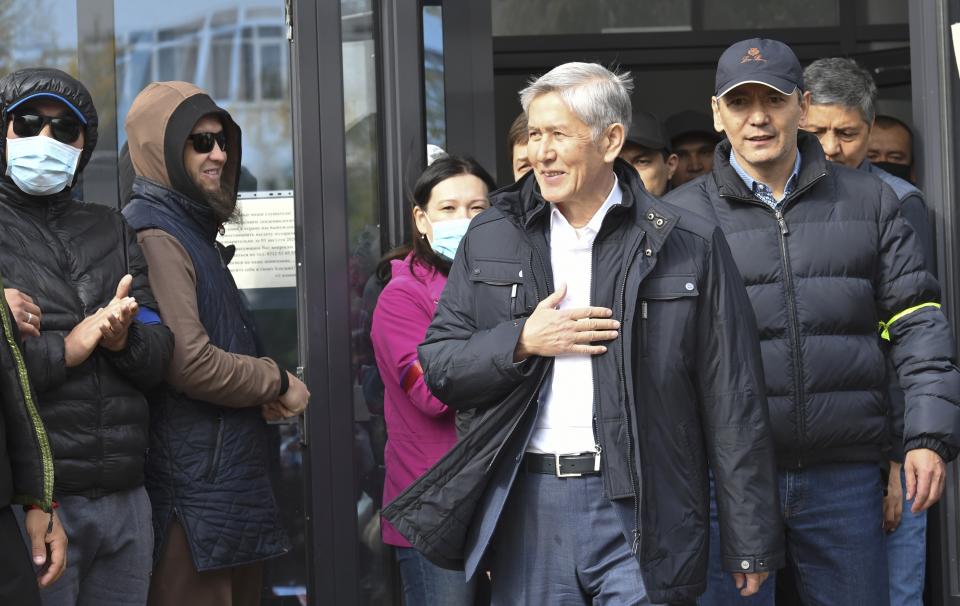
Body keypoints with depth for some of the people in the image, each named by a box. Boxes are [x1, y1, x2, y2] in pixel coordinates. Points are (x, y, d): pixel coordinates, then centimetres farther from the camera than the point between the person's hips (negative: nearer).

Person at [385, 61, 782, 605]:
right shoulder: (491, 239, 9)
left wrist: (753, 545, -1)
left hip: (641, 511, -2)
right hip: (528, 505, 3)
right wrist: (522, 342, -9)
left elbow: (734, 405, 0)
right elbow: (438, 366, 9)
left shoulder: (690, 245, 0)